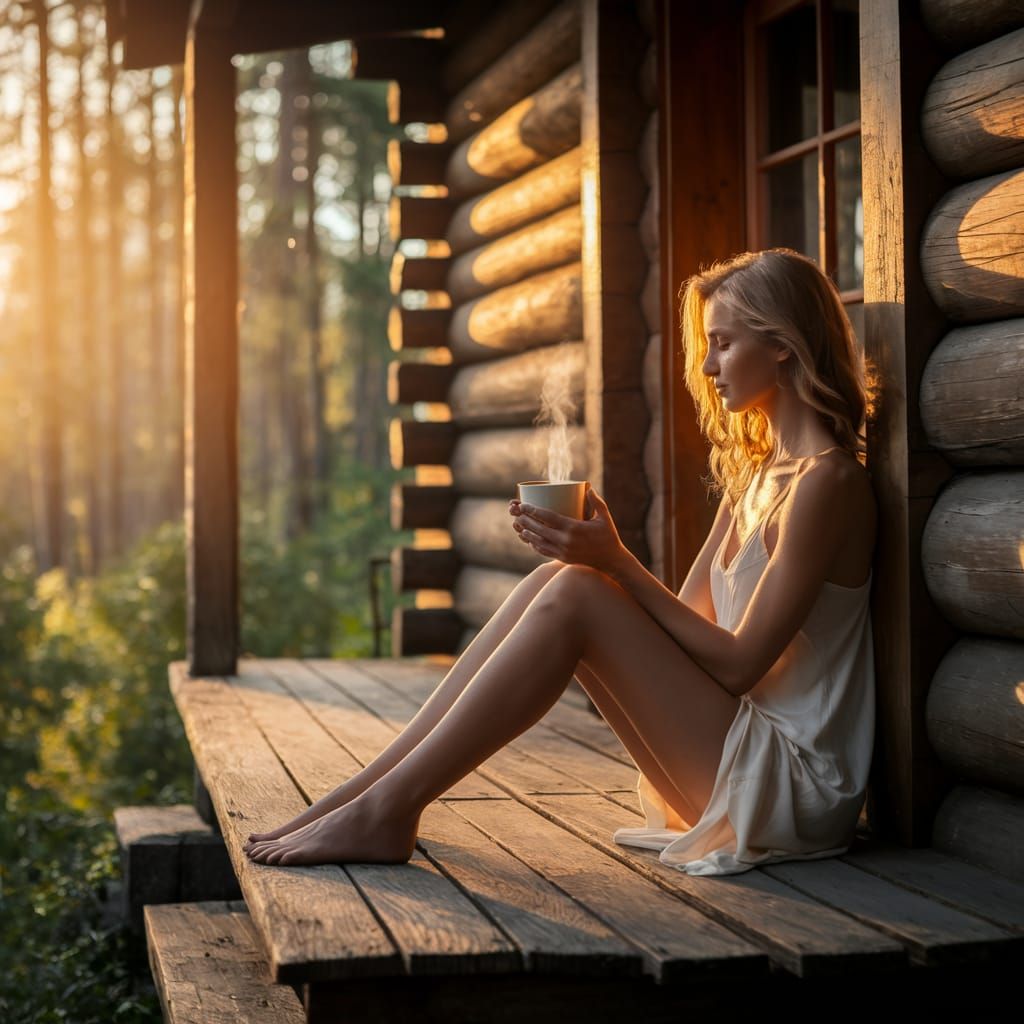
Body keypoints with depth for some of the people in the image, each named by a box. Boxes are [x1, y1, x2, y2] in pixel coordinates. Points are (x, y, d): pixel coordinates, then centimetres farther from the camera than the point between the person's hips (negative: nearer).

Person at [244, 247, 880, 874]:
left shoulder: (827, 481, -13)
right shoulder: (752, 473, 17)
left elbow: (739, 663, -16)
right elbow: (683, 622, 12)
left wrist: (618, 564, -17)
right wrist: (590, 553, -3)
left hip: (793, 783, -8)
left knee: (574, 595, -19)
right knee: (554, 580, -5)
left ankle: (386, 810, -16)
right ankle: (369, 792, -8)